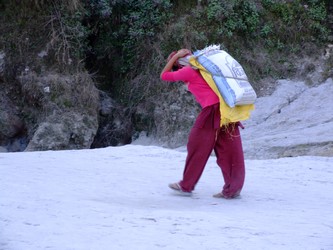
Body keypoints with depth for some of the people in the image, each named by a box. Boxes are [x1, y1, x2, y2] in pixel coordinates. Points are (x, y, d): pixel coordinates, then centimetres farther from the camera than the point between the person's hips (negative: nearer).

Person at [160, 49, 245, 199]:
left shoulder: (188, 71, -1)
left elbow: (164, 76, 9)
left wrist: (176, 56, 12)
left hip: (212, 110, -8)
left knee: (197, 149, 6)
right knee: (229, 151, 6)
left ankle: (186, 185, 15)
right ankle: (233, 188, 5)